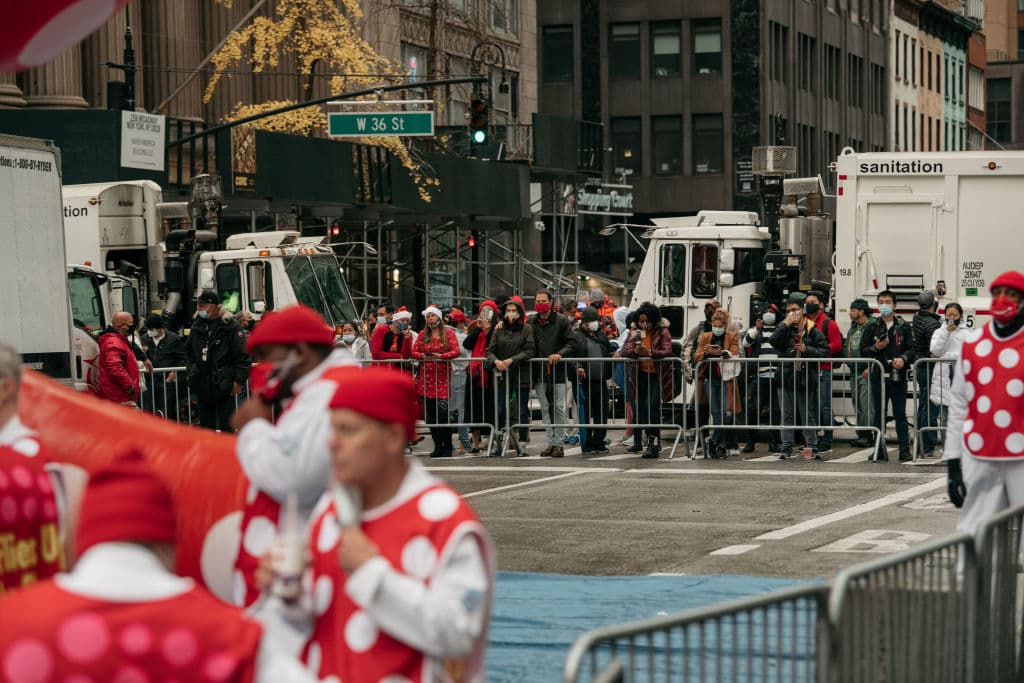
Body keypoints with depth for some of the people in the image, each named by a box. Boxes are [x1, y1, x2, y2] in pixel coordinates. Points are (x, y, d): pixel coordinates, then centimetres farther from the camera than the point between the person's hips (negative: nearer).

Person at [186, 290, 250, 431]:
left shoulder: (230, 326, -7)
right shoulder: (197, 326, 11)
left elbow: (243, 356, -8)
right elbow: (189, 351, 25)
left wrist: (239, 381, -12)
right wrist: (192, 372, 15)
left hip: (224, 384, -6)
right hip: (203, 385, 6)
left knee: (226, 426, -4)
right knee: (206, 425, 10)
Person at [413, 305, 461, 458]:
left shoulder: (448, 333, 5)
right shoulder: (423, 334, 14)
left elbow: (456, 351, -5)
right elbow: (414, 352, 8)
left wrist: (440, 356, -17)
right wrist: (423, 356, -12)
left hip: (442, 376, -4)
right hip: (426, 376, 4)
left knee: (442, 411, -13)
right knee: (430, 414, 2)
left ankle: (447, 446, -5)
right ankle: (437, 446, 10)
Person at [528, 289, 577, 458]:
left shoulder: (561, 321, 0)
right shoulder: (532, 323, 8)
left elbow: (572, 343, -3)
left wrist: (560, 354, -17)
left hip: (558, 370, -3)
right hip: (540, 372, 3)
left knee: (559, 408, -3)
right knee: (545, 408, 6)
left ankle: (559, 443, 1)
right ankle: (551, 442, 12)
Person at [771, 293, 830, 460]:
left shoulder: (813, 331, 0)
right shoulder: (785, 329, 7)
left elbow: (824, 352, -3)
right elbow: (774, 341, -11)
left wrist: (806, 350, -14)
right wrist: (786, 324, -13)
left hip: (806, 378, -3)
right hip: (788, 377, 3)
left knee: (808, 415, 4)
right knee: (787, 416, 6)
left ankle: (812, 447, 7)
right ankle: (786, 447, 9)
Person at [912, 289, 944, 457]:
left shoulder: (917, 318, 8)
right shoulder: (932, 324, -19)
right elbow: (935, 352, -23)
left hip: (920, 369, 10)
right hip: (930, 369, -10)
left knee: (922, 409, 14)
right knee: (930, 410, -7)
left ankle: (921, 447, 20)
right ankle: (928, 449, -6)